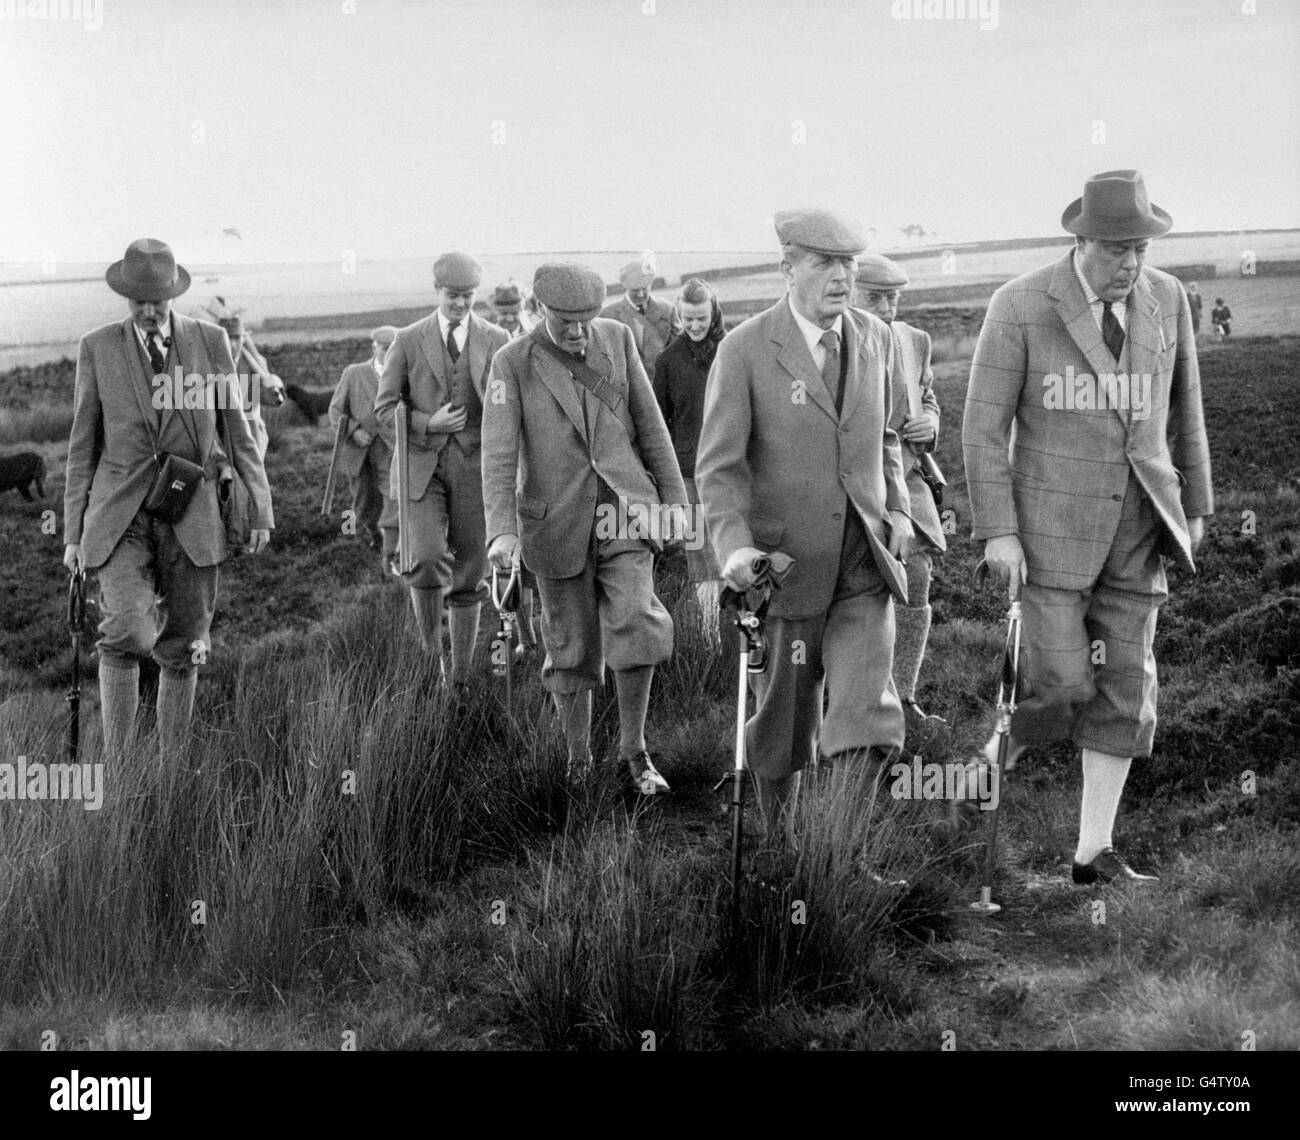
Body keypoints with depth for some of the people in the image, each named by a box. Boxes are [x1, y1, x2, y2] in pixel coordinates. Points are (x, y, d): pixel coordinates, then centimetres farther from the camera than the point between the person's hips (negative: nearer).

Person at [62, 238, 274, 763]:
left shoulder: (209, 341, 2)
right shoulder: (98, 348, 1)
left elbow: (236, 428, 8)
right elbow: (83, 445, 6)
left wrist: (260, 507, 2)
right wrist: (72, 533, 4)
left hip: (191, 517, 1)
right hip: (120, 516, -1)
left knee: (182, 651, 5)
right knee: (125, 633, -21)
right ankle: (114, 764, -7)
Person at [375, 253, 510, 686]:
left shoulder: (497, 341, 5)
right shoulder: (408, 341, 3)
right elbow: (385, 408, 3)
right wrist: (428, 424, -12)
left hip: (475, 467, 1)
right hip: (421, 467, -1)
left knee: (468, 574, 4)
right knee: (427, 558, -21)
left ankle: (461, 676, 15)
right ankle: (430, 653, -1)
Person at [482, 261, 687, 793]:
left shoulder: (617, 337, 2)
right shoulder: (513, 363, -7)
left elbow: (649, 422, 8)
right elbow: (498, 454, -14)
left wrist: (673, 495, 7)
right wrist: (502, 531, -26)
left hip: (624, 509, 1)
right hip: (557, 523, -1)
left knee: (635, 624, -15)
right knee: (572, 647, 6)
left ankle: (633, 747, 2)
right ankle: (578, 758, 25)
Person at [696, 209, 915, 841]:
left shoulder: (874, 336, 6)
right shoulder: (744, 349, -8)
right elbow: (719, 465, -10)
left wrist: (897, 507, 8)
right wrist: (734, 545, -25)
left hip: (865, 564, 3)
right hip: (785, 567, -2)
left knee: (866, 723, -15)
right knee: (783, 726, 11)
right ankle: (781, 849, 33)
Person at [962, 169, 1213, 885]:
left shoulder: (1167, 298, 2)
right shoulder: (1020, 306, -11)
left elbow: (1183, 407, 14)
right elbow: (984, 424, -10)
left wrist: (1195, 504, 15)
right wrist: (997, 531, -16)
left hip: (1136, 525, 4)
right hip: (1050, 521, -4)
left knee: (1125, 686, 2)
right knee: (1061, 682, -11)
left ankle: (1095, 853, 10)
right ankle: (992, 768, 19)